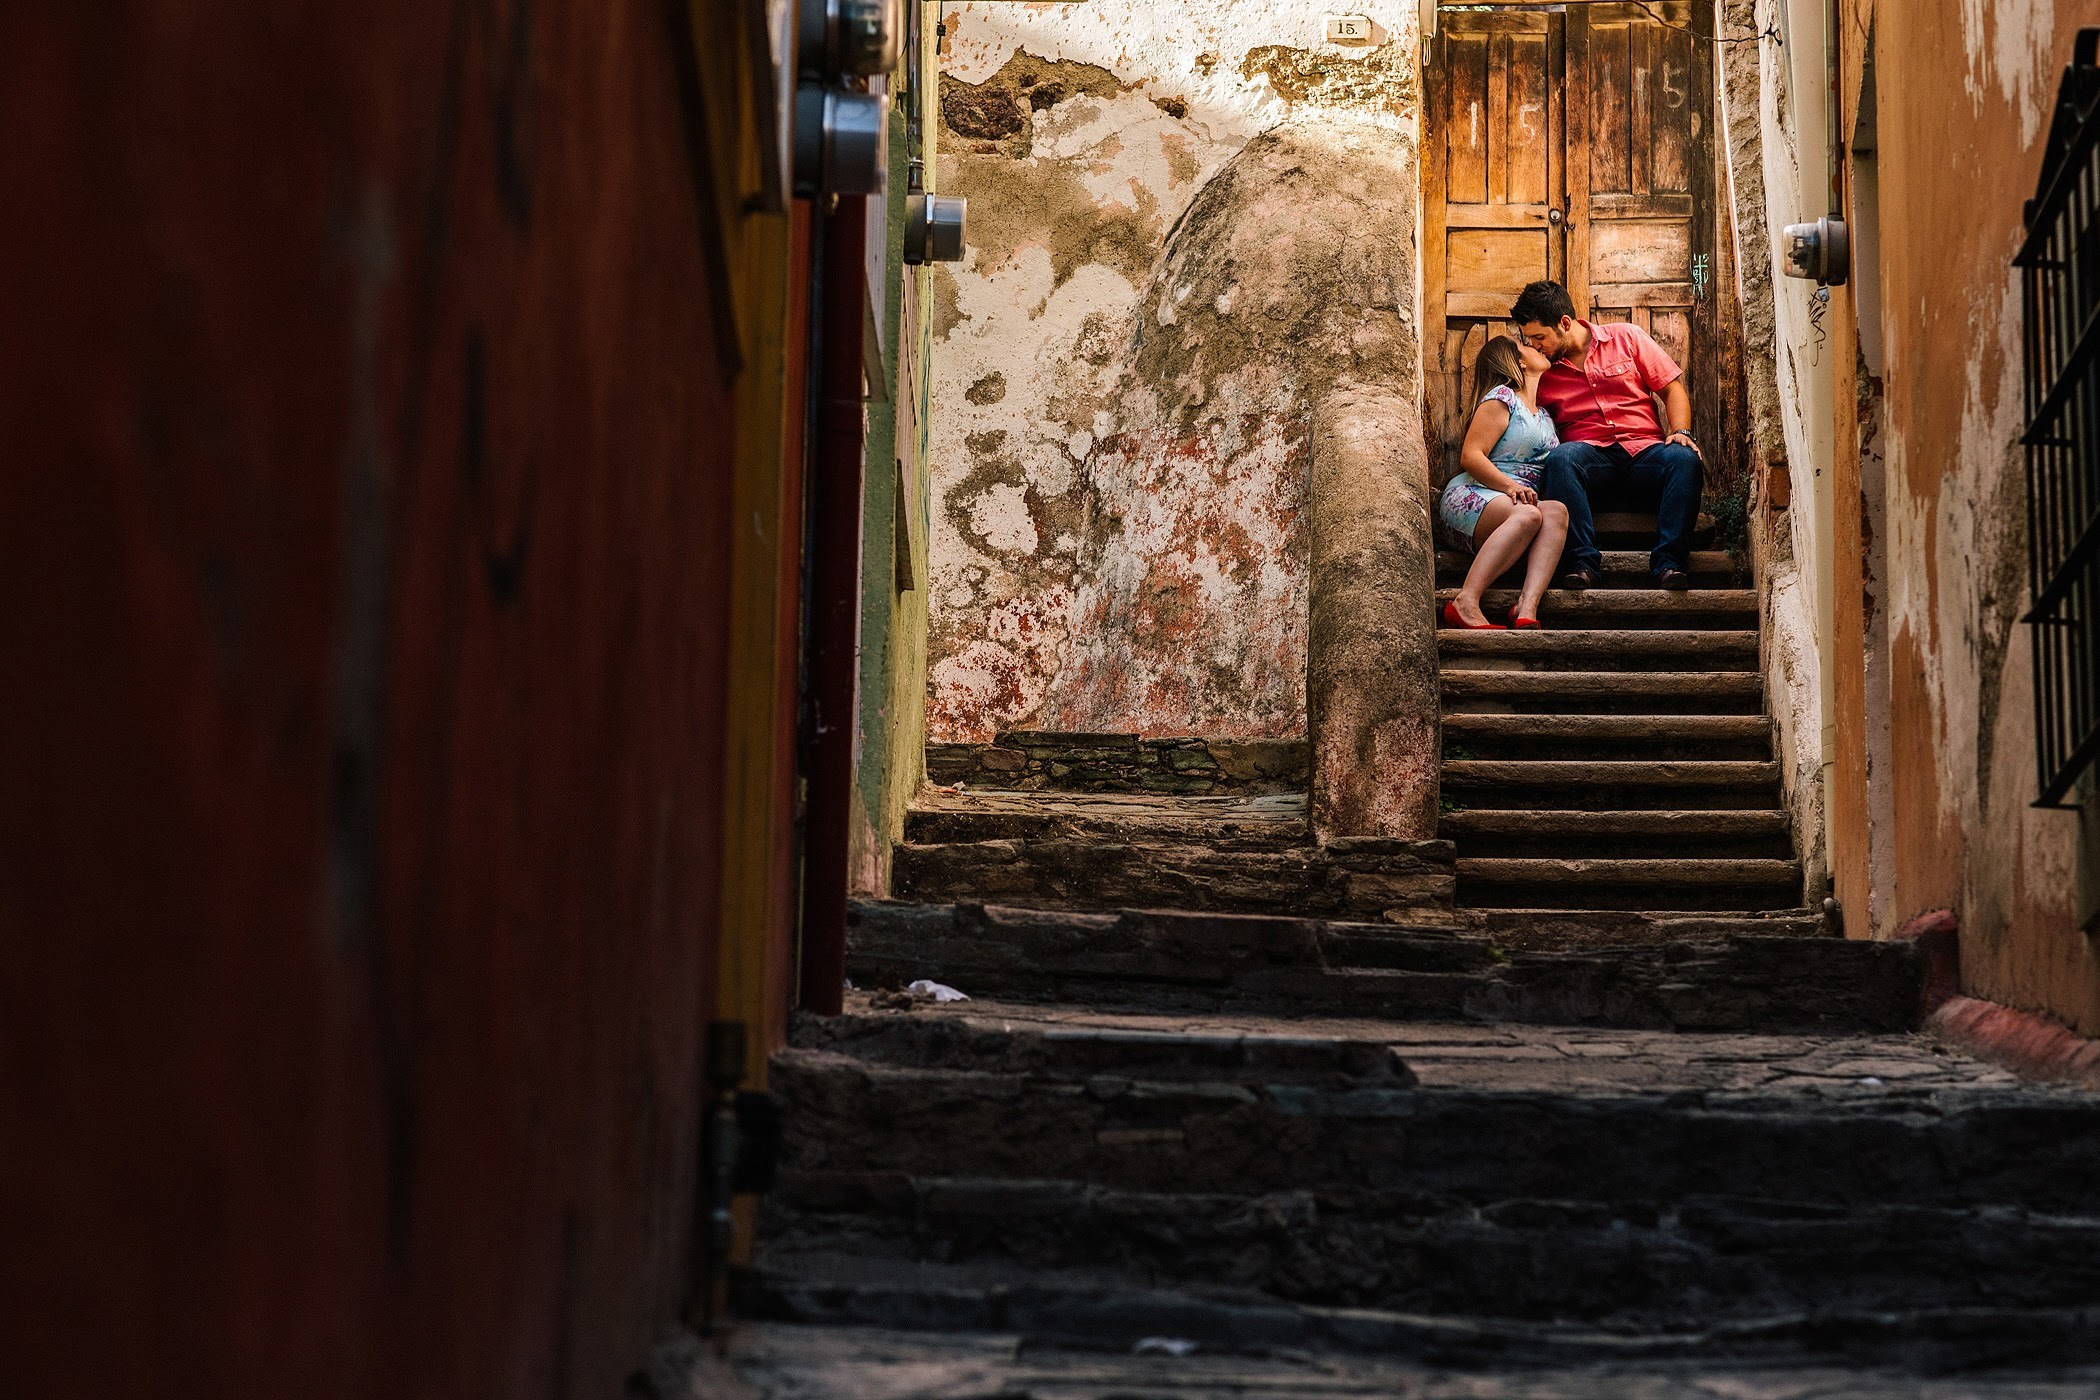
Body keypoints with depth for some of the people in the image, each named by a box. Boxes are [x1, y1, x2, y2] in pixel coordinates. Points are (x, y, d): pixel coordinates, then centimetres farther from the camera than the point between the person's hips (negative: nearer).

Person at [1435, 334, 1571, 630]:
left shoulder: (1543, 414, 26)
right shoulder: (1502, 397, 2)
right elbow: (1470, 456, -8)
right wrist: (1510, 486, -22)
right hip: (1472, 495, -6)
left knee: (1556, 511, -27)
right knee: (1528, 515, -37)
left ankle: (1527, 606, -47)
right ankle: (1466, 602, -45)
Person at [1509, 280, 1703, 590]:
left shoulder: (1625, 338, 10)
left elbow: (1673, 389, 9)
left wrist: (1680, 431, -7)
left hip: (1644, 451, 0)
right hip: (1588, 454, 0)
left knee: (1684, 458, -32)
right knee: (1561, 457, -35)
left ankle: (1668, 560, -34)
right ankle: (1583, 561, -36)